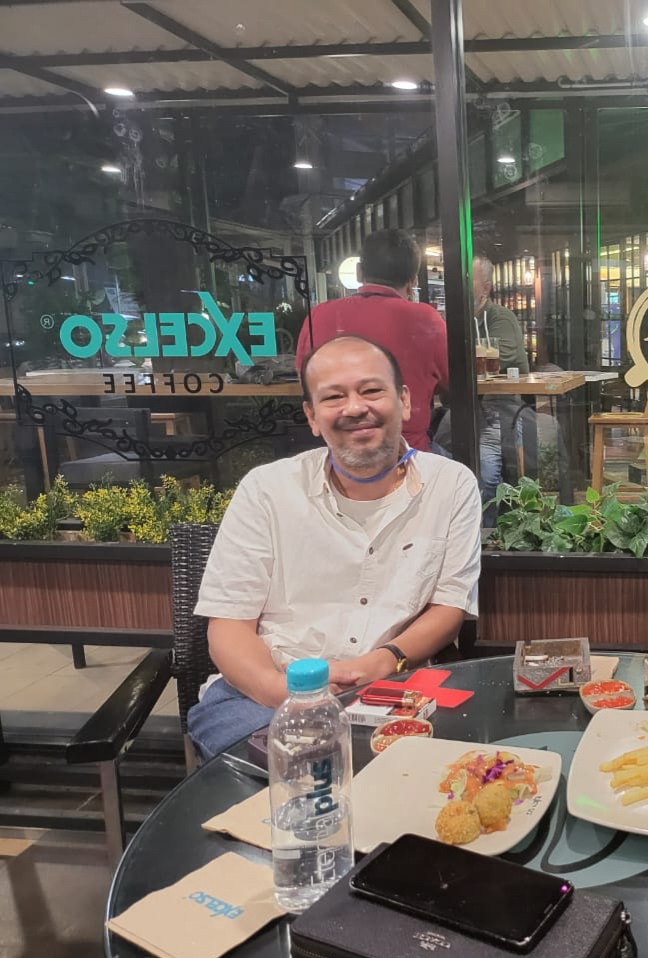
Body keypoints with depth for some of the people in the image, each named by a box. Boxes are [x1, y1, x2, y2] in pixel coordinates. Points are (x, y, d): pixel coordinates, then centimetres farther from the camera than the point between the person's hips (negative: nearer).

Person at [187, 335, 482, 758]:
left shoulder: (452, 485, 4)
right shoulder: (265, 489, 1)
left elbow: (450, 607, 4)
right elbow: (229, 623, -1)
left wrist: (383, 661, -17)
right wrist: (281, 689, -23)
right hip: (268, 692, -1)